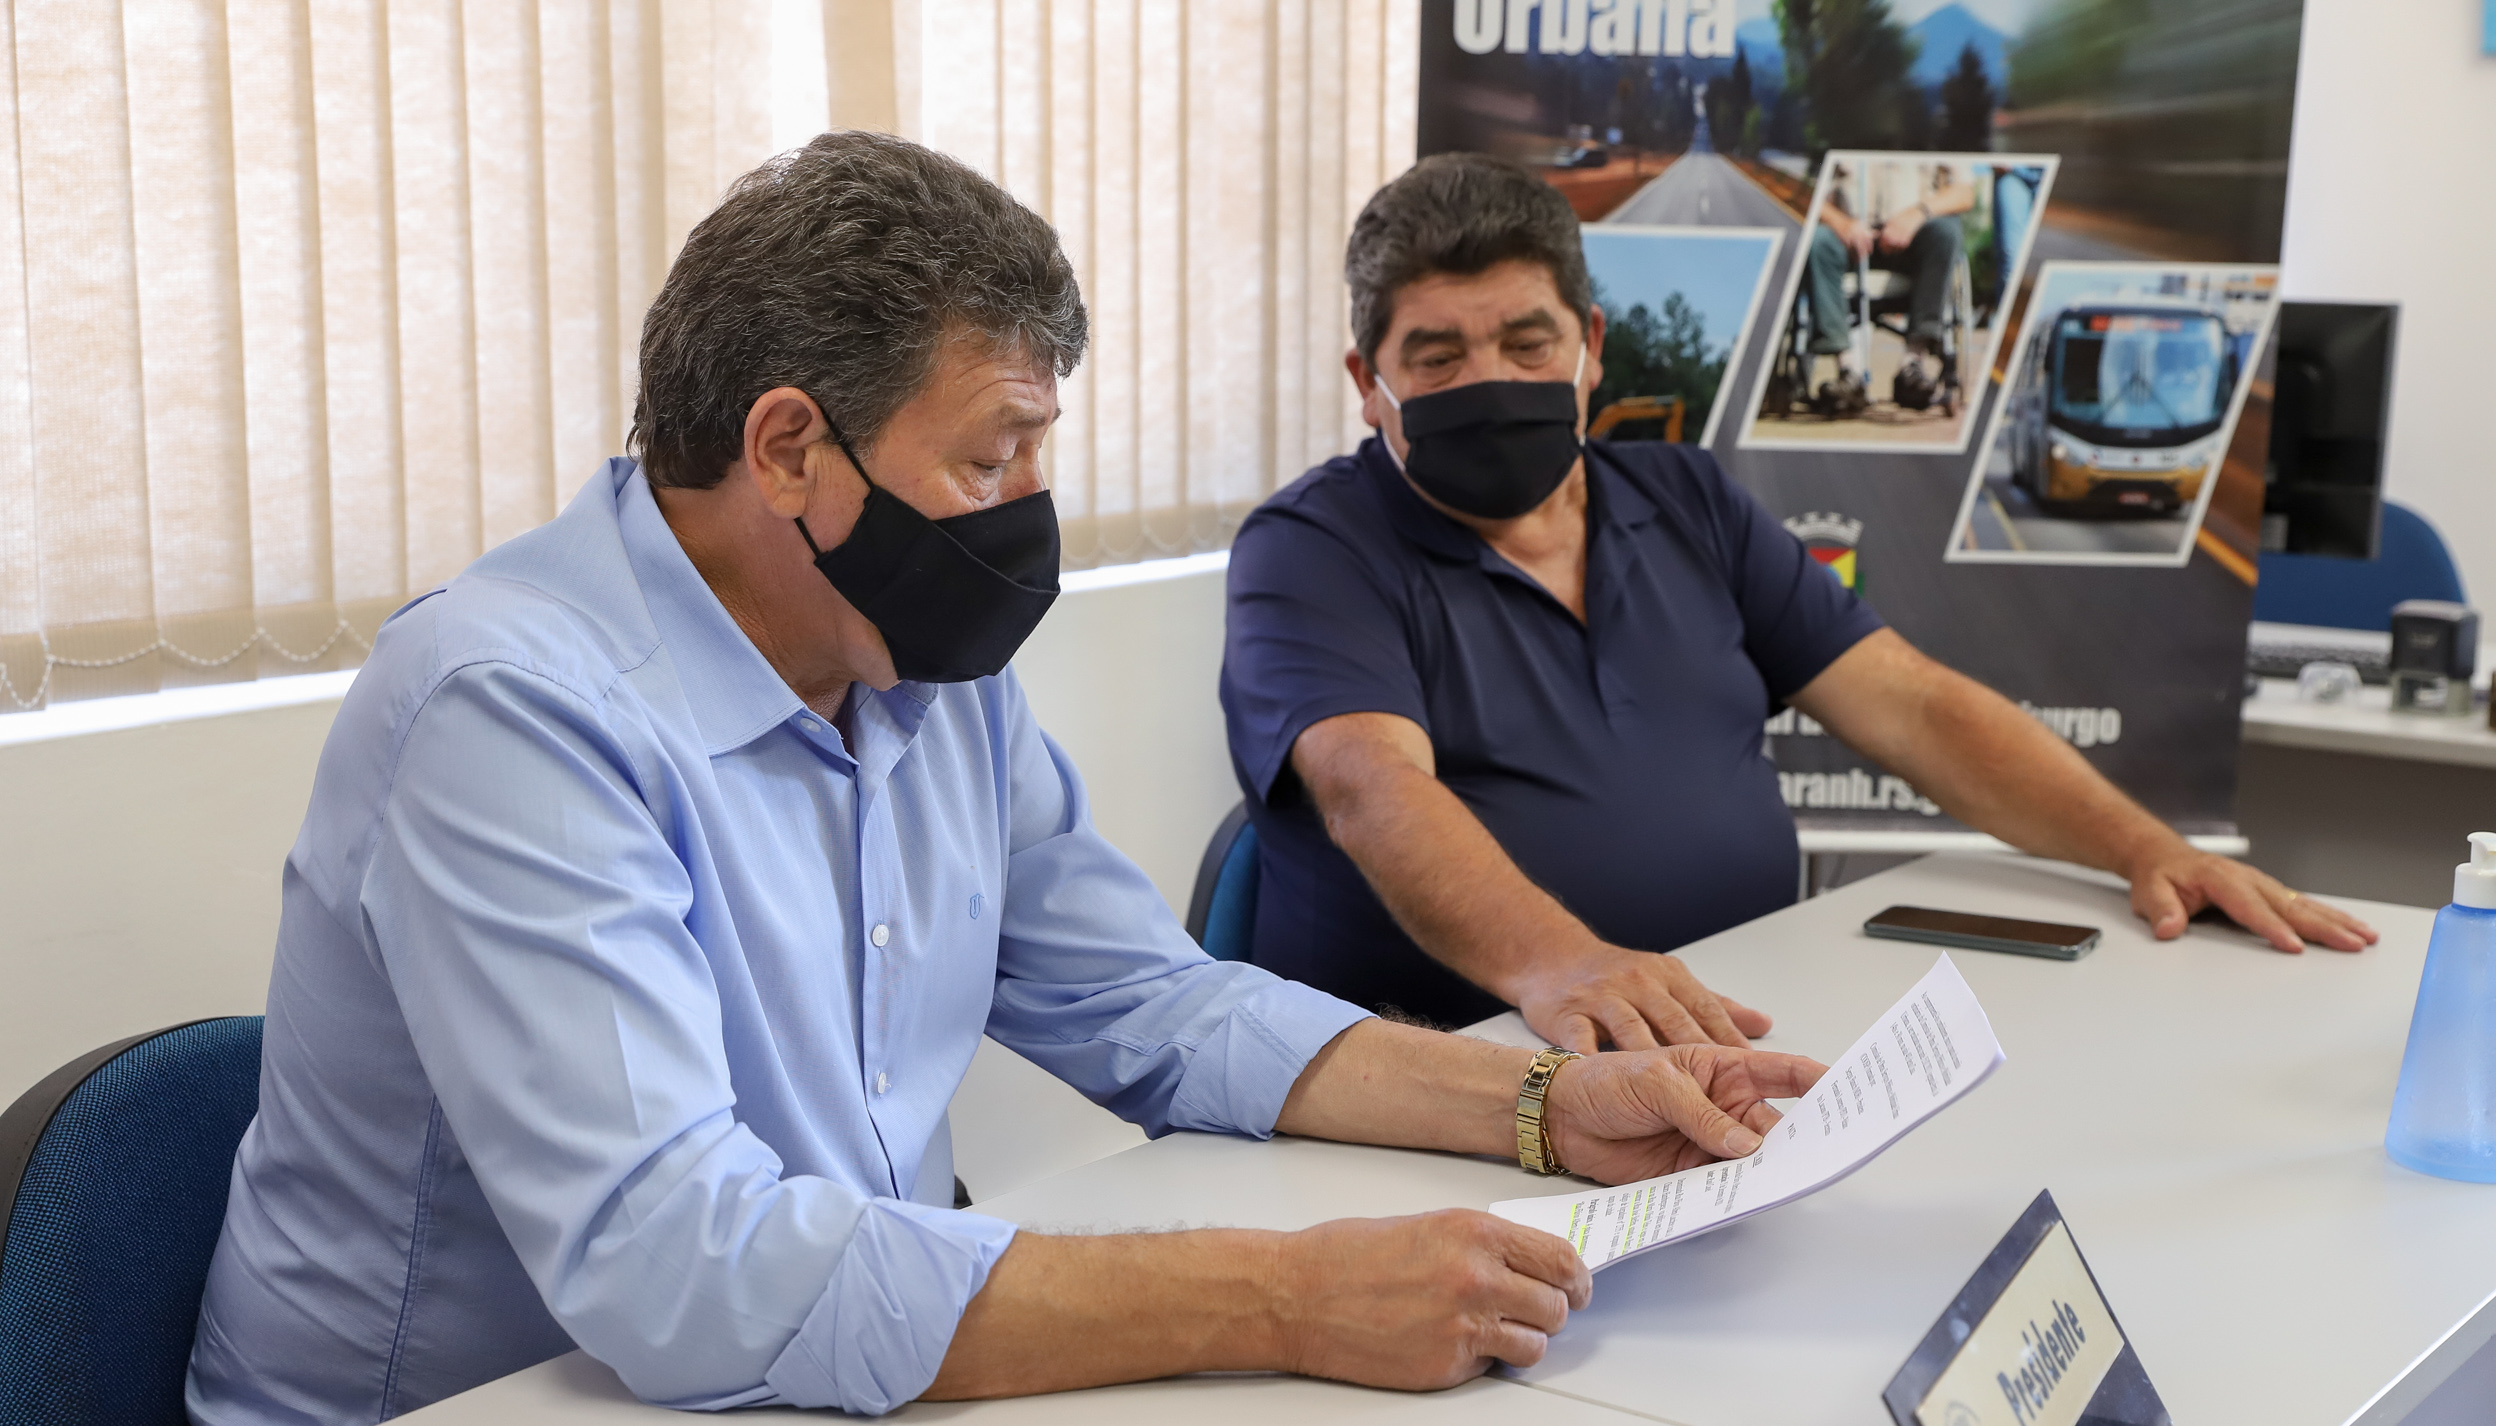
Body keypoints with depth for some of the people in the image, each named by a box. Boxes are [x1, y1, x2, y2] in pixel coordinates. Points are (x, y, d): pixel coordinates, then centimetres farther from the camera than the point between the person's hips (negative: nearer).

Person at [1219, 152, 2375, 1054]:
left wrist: (2144, 849, -1)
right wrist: (1552, 963, -40)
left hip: (1749, 1035, 5)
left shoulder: (1686, 503, 16)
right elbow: (1373, 787, -21)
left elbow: (1912, 705, 13)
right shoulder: (1313, 552, -2)